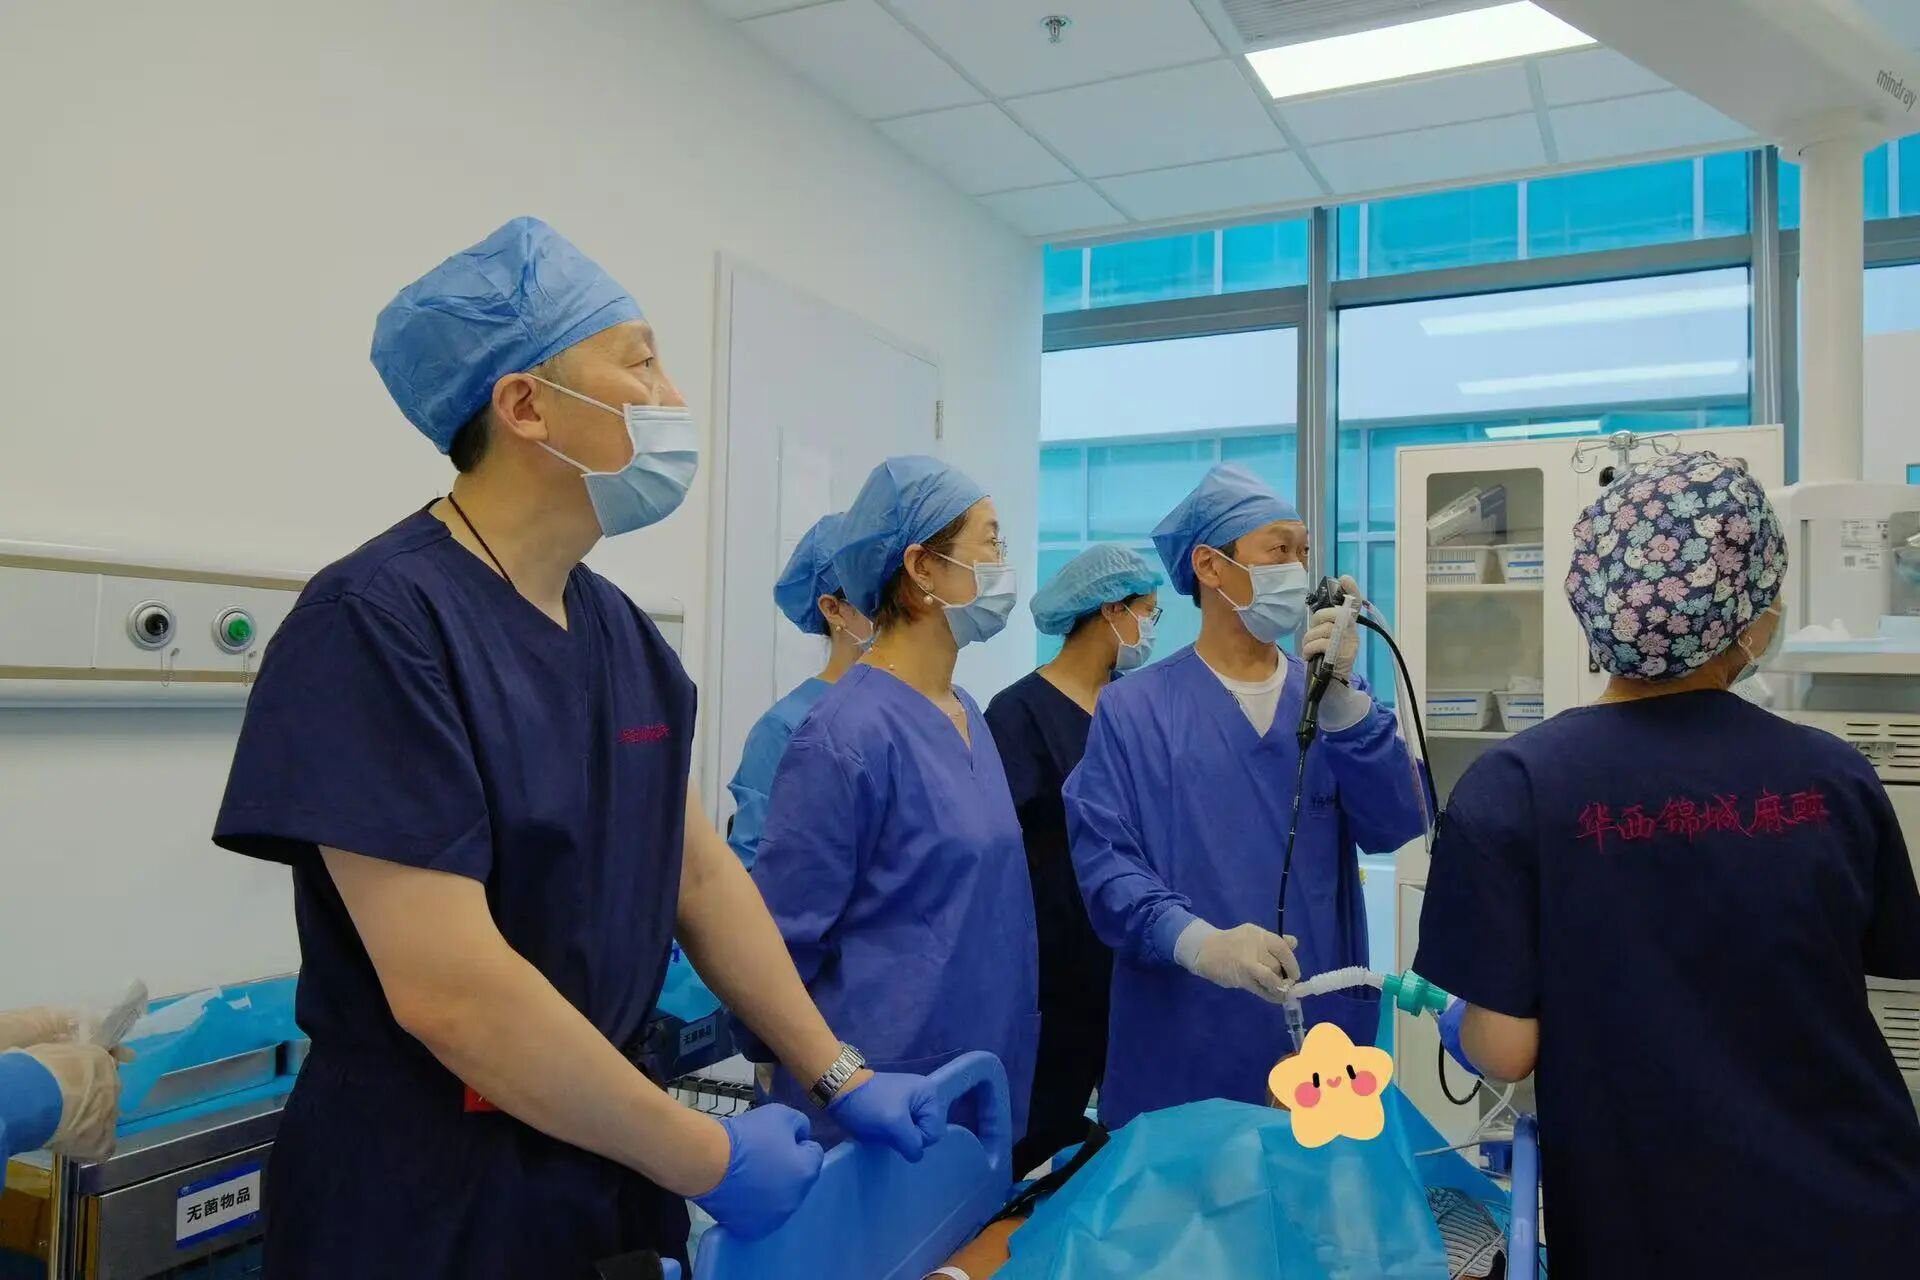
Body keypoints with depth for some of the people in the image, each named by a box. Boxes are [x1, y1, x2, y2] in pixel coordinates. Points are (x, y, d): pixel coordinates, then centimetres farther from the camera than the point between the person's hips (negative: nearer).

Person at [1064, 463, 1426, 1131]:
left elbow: (1394, 825, -5)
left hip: (1321, 1034, 3)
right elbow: (1104, 858, -11)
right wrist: (1196, 940, -28)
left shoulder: (1335, 700, 8)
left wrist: (1338, 695, -17)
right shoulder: (1133, 710, -3)